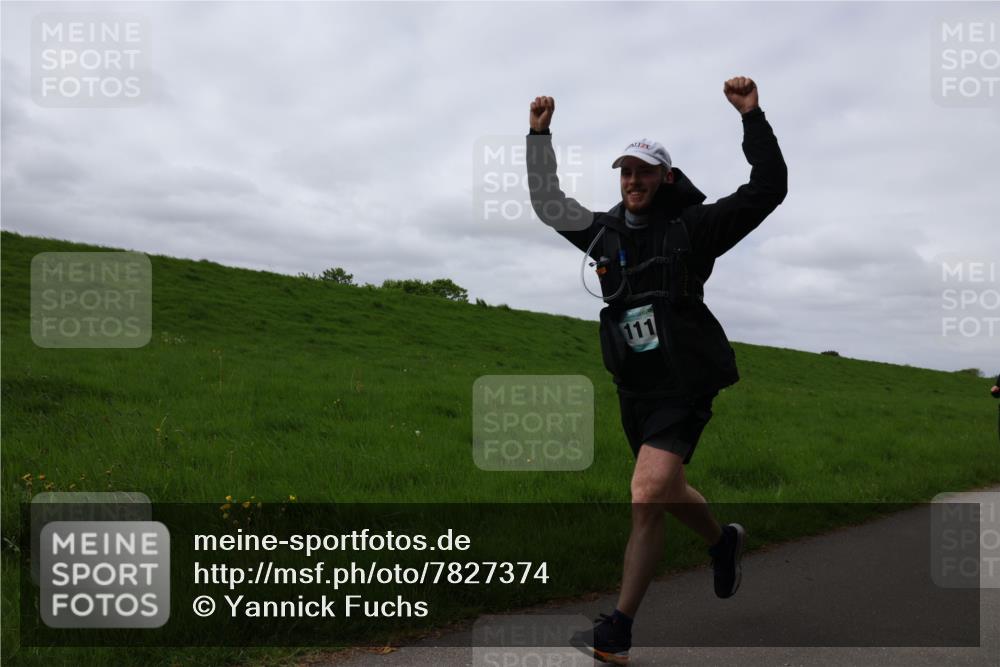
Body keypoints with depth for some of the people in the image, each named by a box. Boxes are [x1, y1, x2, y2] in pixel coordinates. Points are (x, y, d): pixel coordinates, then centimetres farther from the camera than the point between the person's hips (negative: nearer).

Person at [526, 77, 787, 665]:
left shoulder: (692, 227, -5)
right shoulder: (606, 231, 8)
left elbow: (768, 189, -8)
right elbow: (548, 204, 21)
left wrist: (752, 117, -15)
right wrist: (540, 135, 18)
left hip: (683, 386, -6)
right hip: (634, 389, 6)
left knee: (647, 497, -17)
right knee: (668, 493, 21)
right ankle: (725, 541, 53)